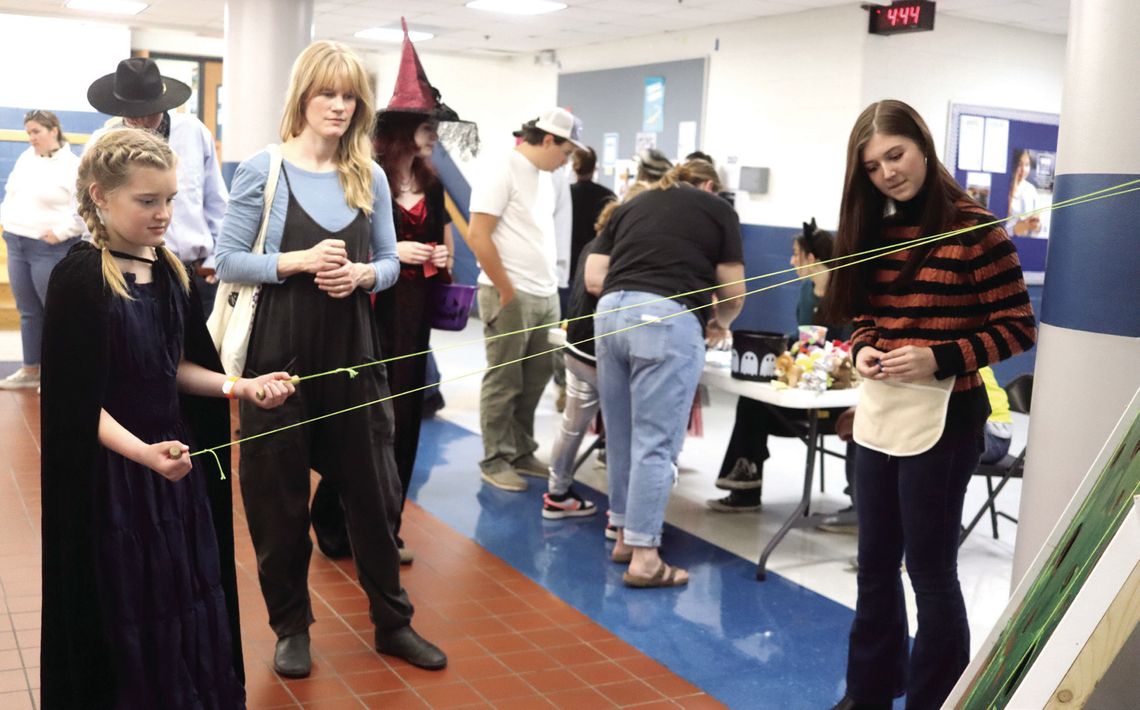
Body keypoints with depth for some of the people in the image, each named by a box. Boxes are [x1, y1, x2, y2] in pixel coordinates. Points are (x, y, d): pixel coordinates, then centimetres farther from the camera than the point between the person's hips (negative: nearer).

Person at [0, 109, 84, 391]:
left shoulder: (73, 167, -12)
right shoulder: (25, 159, 10)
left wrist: (61, 232, -18)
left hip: (49, 249, -7)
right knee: (28, 312, 13)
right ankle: (30, 370, 22)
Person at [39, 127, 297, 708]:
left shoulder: (170, 271, 5)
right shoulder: (79, 278, -15)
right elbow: (79, 403, -17)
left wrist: (239, 387, -3)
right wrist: (142, 451, -31)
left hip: (178, 463, 6)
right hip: (111, 475, -6)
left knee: (192, 608, 14)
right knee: (126, 624, 5)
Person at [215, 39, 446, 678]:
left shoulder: (371, 176, 5)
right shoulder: (263, 169, -5)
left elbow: (391, 262, 9)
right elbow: (229, 260, -7)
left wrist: (363, 274, -12)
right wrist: (299, 260, -20)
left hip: (354, 351, 3)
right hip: (282, 352, -3)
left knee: (375, 487, 9)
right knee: (279, 496, 7)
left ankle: (393, 621, 25)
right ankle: (292, 626, 26)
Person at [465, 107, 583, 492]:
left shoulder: (543, 176, 15)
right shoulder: (501, 171, -12)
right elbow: (477, 236, -17)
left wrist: (550, 285, 12)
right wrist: (508, 292, -14)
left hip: (546, 297, 8)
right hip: (511, 296, -8)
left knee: (534, 382, 12)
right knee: (504, 383, 0)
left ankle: (522, 453, 24)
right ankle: (495, 461, 10)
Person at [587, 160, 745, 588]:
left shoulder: (631, 206, 24)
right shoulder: (719, 210, 16)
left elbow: (593, 279, 17)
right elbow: (733, 294, 15)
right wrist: (718, 323, 35)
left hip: (612, 313, 5)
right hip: (669, 321, -4)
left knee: (621, 436, 15)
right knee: (655, 443, -1)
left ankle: (625, 535, 28)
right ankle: (644, 556, 2)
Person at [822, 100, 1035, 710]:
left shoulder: (974, 228, -11)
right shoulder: (876, 230, 9)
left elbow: (1018, 328, -10)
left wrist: (939, 360, -21)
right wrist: (861, 350, -4)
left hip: (943, 420, -7)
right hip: (878, 415, 7)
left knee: (929, 570, 4)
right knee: (876, 564, 15)